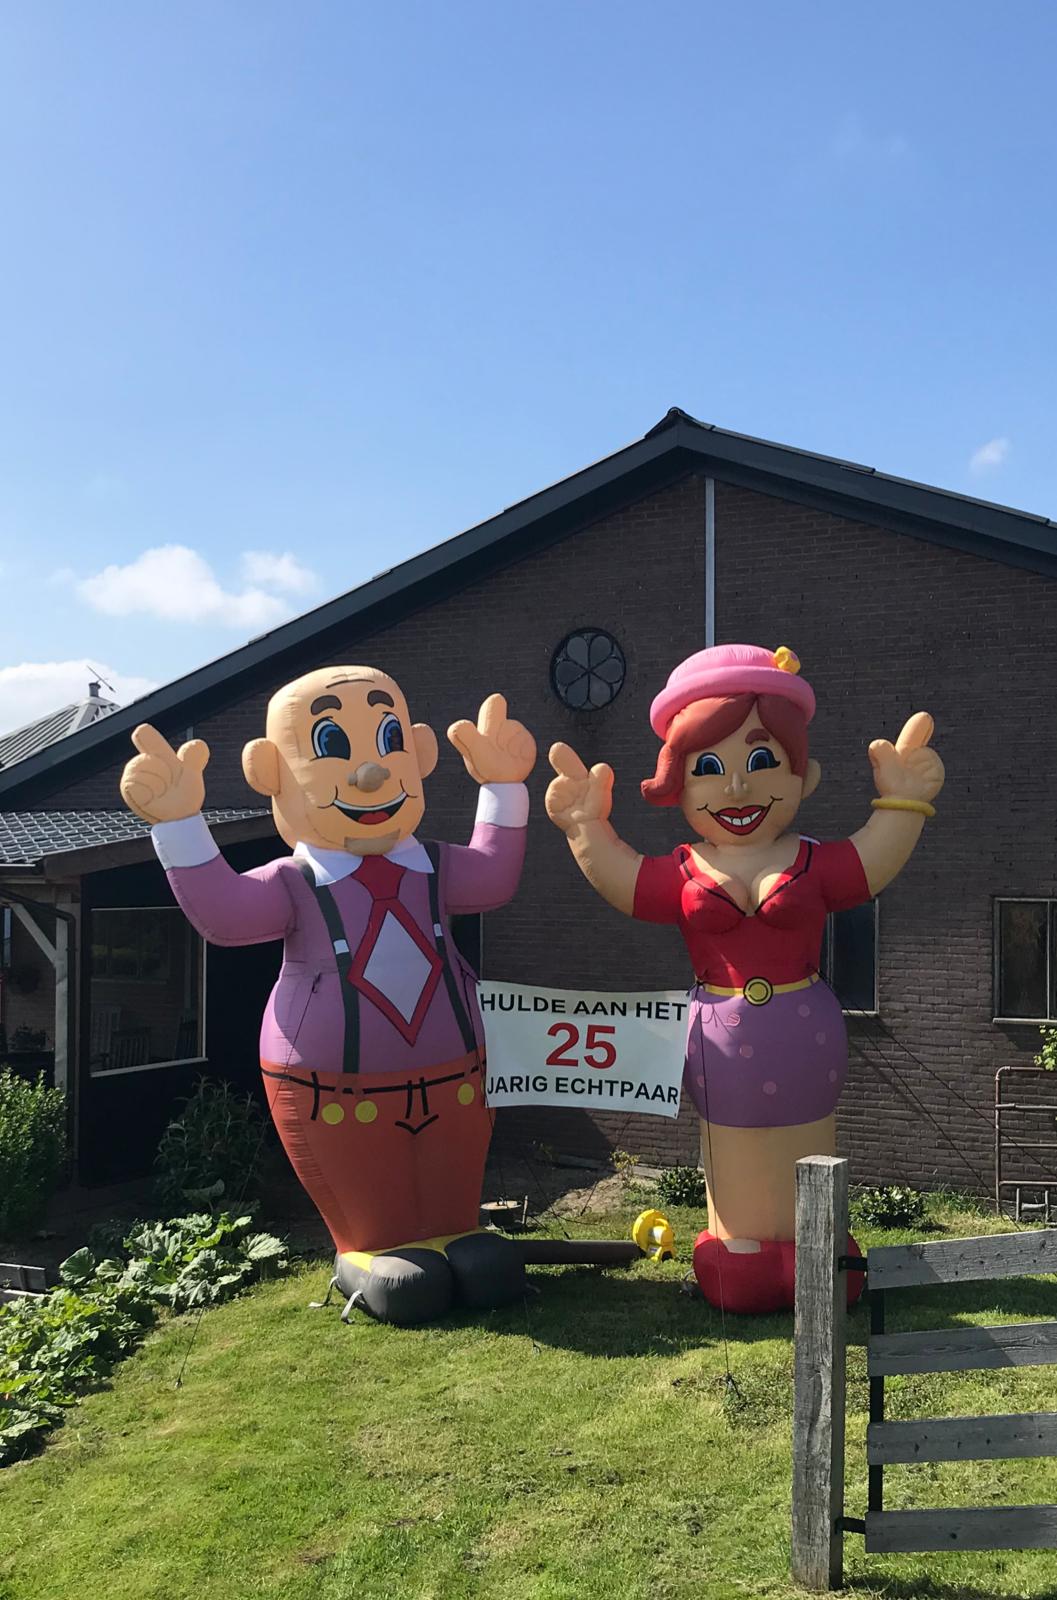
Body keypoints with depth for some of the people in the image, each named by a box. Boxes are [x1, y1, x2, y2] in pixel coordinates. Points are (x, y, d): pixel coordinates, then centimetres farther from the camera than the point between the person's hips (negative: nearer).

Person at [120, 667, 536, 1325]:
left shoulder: (432, 869, 3)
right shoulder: (295, 884, -10)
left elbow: (495, 876, 0)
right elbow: (222, 910, -20)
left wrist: (503, 788, 0)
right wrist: (179, 824, -26)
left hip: (449, 1078, 4)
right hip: (335, 1090, -4)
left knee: (453, 1208, 17)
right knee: (373, 1222, 6)